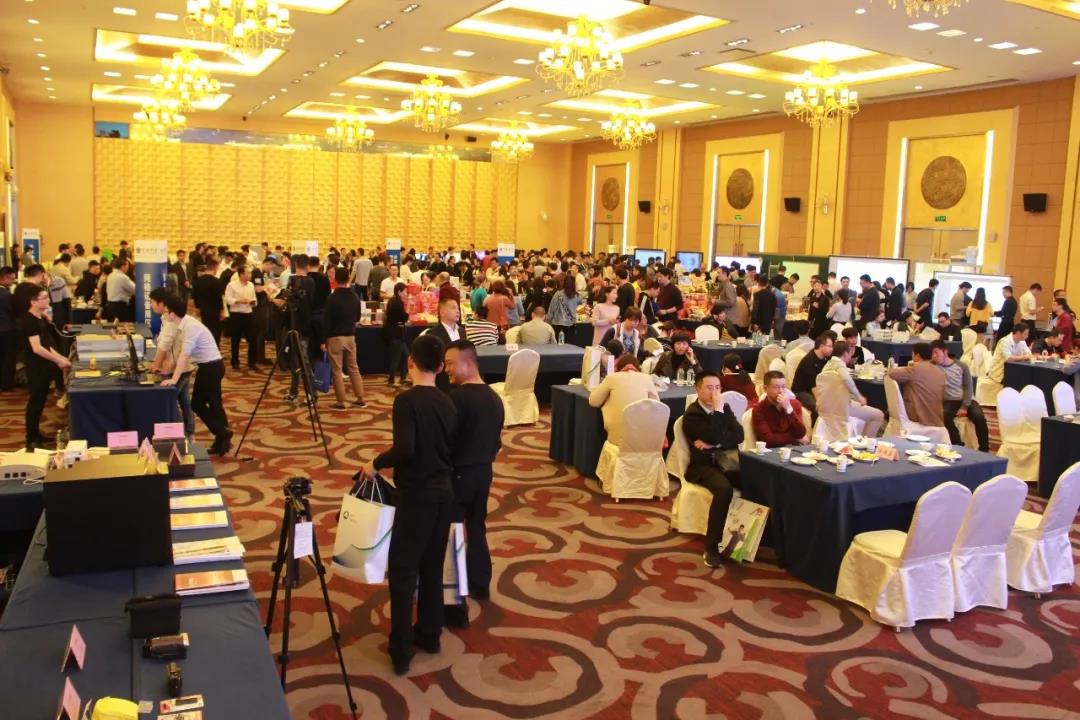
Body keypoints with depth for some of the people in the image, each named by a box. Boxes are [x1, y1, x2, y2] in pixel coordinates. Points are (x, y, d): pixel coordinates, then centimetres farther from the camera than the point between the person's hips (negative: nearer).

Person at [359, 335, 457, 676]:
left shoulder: (406, 400, -15)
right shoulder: (448, 403, 5)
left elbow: (405, 449, -26)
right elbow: (451, 450, 10)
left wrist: (376, 463, -10)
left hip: (416, 494, -6)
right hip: (444, 492, 7)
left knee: (403, 571, 2)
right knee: (432, 567, 17)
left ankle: (401, 651, 5)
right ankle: (429, 635, 27)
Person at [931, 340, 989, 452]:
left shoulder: (961, 366, 6)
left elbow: (968, 388, 2)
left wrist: (964, 407, -9)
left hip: (964, 400, 1)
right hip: (947, 402, -1)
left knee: (978, 415, -27)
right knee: (945, 415, -35)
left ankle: (984, 449, -13)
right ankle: (958, 446, -24)